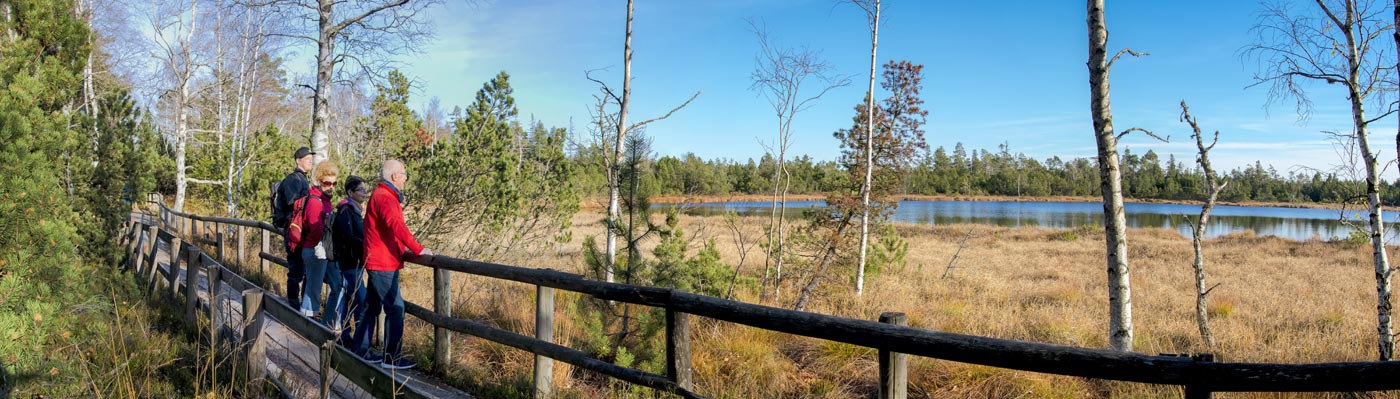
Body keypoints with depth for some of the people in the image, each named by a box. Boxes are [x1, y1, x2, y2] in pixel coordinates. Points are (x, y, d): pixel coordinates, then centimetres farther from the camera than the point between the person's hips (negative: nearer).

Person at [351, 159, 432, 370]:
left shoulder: (384, 196, 17)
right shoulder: (384, 198, -17)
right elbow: (396, 226, -31)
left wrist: (403, 250, 14)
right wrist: (418, 249, -33)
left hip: (378, 263, 11)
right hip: (383, 264, -11)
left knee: (372, 307, 17)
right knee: (395, 308, -8)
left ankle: (359, 350, 25)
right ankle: (392, 358, -3)